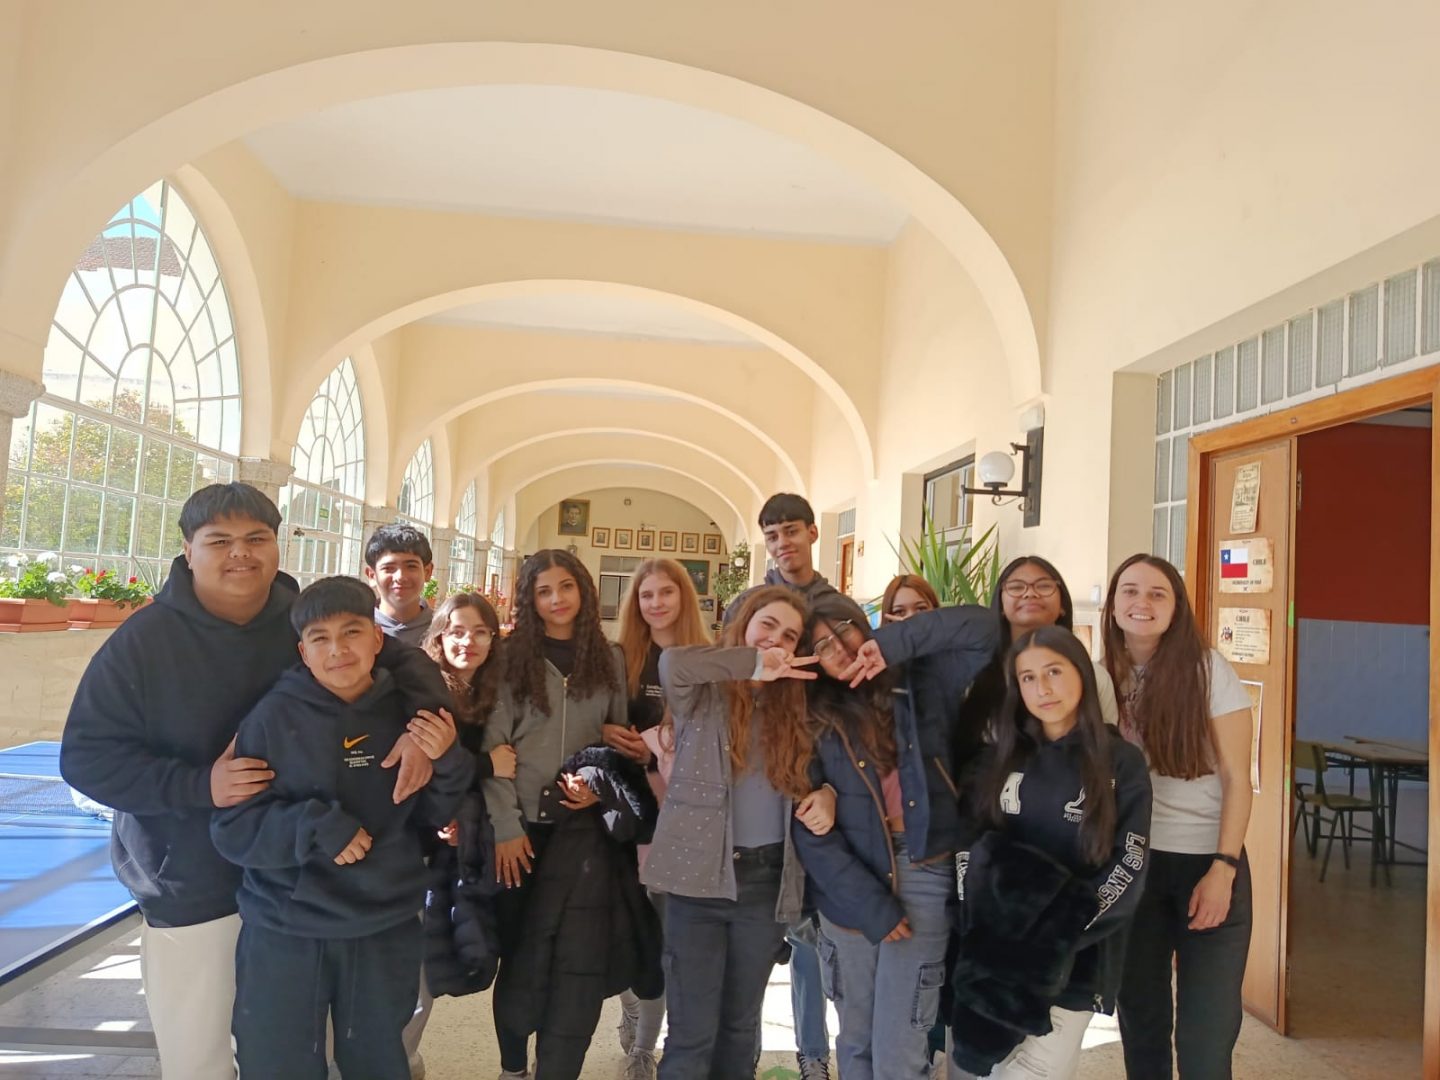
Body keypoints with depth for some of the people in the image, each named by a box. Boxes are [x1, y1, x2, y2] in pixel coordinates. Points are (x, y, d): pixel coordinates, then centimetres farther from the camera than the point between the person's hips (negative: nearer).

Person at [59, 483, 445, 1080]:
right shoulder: (144, 639, -11)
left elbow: (403, 661, 0)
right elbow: (86, 756, -10)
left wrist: (422, 719, -22)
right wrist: (200, 784, -25)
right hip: (190, 892, -2)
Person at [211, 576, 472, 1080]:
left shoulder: (408, 713, -5)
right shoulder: (275, 715, -11)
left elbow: (430, 817, 2)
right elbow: (231, 827, -11)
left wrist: (446, 762, -16)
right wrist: (318, 827, -24)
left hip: (386, 931, 2)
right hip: (283, 934, -2)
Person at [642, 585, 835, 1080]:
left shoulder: (792, 702, 9)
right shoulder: (703, 692, -4)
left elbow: (808, 776, 18)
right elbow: (673, 662, -26)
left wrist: (827, 794, -4)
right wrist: (754, 663, -21)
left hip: (768, 878, 4)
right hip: (701, 874, -4)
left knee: (741, 1023, 17)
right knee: (693, 1031, 2)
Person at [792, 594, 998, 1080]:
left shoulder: (922, 682, 1)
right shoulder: (816, 719, 1)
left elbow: (982, 627, -8)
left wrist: (894, 642, -15)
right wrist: (869, 904, -11)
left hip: (923, 874, -2)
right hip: (850, 883, 2)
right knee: (855, 1041, 16)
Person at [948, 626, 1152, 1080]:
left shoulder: (1121, 762, -2)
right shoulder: (999, 757, 8)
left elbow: (1128, 867, -6)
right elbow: (969, 843, 6)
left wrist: (1060, 936, -13)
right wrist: (977, 928, -6)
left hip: (1077, 954, -3)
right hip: (995, 946, 3)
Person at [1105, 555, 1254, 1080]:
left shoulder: (1208, 669, -7)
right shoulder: (1105, 675, 0)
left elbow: (1236, 779, -7)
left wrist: (1222, 869, -13)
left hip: (1206, 860, -2)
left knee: (1207, 1030, 2)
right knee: (1139, 1013, 14)